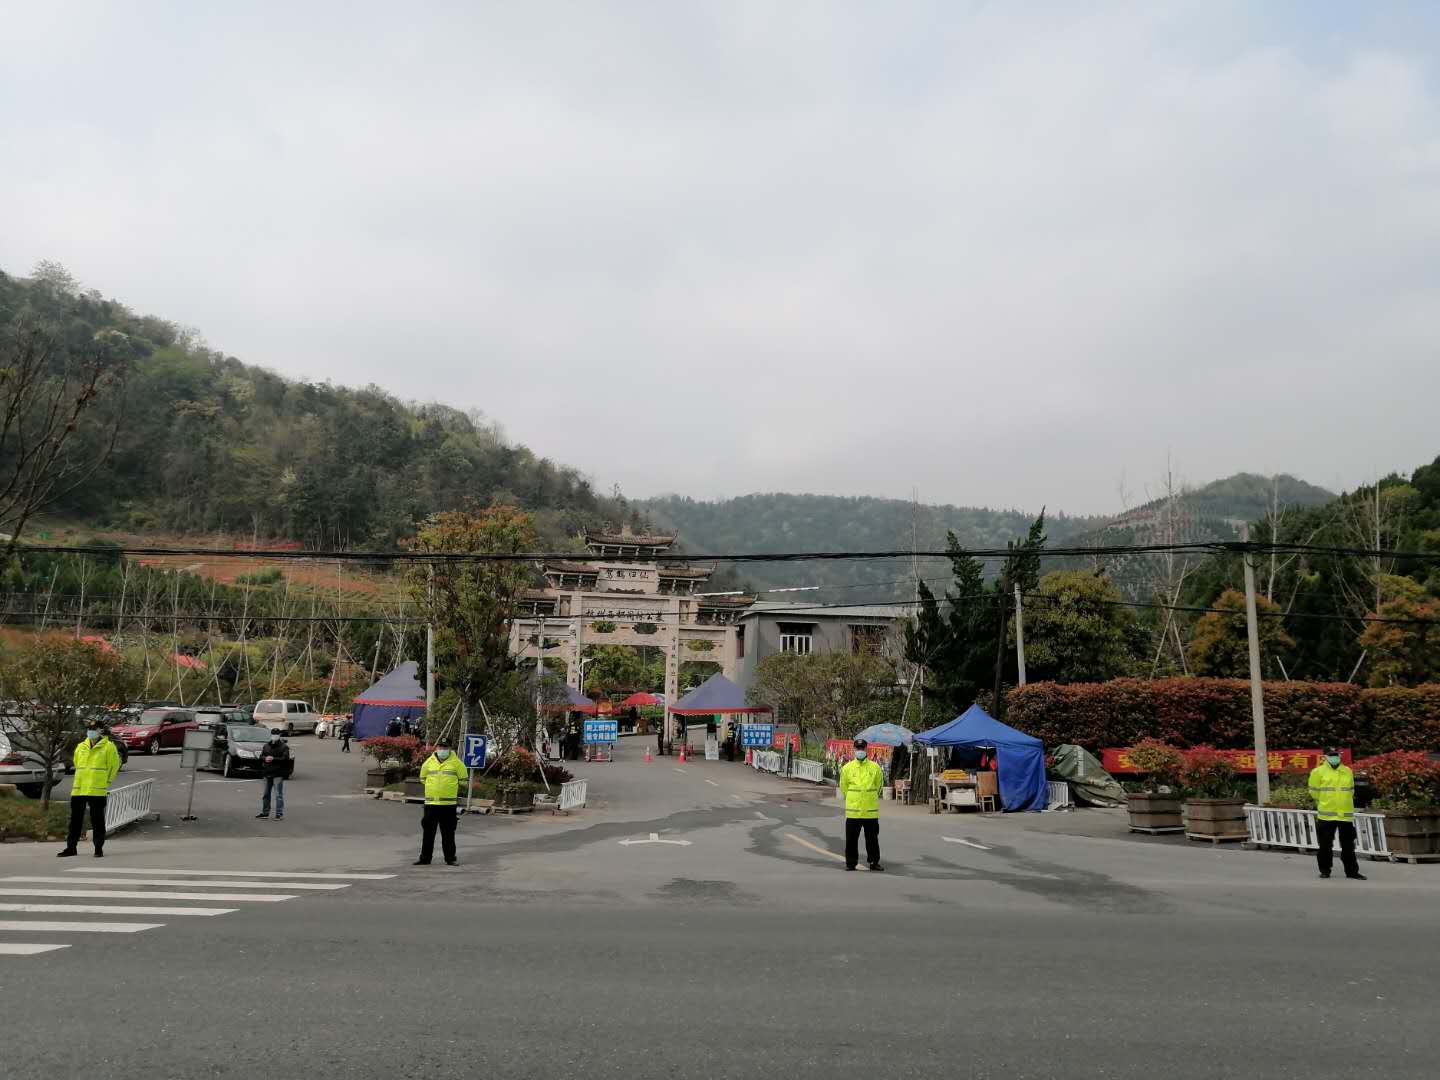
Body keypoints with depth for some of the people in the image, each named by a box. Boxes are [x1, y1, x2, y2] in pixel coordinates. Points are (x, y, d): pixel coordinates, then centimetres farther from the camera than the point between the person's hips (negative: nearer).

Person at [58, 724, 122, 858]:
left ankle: (99, 848, 7)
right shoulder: (80, 747, 12)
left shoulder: (108, 746, -2)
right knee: (75, 819, 9)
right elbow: (77, 764, 25)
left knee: (97, 820, 1)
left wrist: (106, 782, 1)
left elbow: (114, 765, 1)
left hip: (97, 791, -5)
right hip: (78, 790, 5)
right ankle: (71, 847, 17)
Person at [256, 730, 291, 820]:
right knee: (266, 794, 14)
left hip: (278, 774, -6)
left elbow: (285, 758, -13)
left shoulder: (283, 747, -3)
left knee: (278, 794, -7)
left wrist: (273, 759, -20)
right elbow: (261, 756, 11)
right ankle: (265, 812, 25)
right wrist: (265, 758, -11)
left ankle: (279, 813, -6)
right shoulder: (266, 746, 15)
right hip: (267, 773, 6)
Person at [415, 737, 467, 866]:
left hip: (449, 804, -2)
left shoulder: (456, 762, 0)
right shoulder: (429, 762, 7)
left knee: (448, 834, 3)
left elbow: (463, 779, 7)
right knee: (428, 832, 6)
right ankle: (425, 858, 13)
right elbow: (423, 778, 21)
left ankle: (450, 858, 9)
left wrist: (451, 788, 9)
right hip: (431, 803, 2)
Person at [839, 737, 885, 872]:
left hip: (871, 810, 0)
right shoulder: (847, 768, 1)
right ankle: (850, 863, 14)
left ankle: (874, 862, 19)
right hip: (853, 810, 0)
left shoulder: (875, 768, 2)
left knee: (872, 838, 8)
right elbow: (843, 787, 11)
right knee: (851, 839, 4)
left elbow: (878, 785, 13)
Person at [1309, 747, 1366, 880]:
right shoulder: (1318, 772, -4)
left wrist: (1343, 805, 13)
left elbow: (1350, 791, 18)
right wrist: (1323, 804, 8)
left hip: (1345, 814, 3)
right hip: (1326, 815, -3)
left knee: (1348, 845, 6)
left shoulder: (1348, 771, 9)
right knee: (1325, 845, 4)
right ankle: (1325, 870, 15)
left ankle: (1352, 871, 13)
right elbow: (1314, 792, 2)